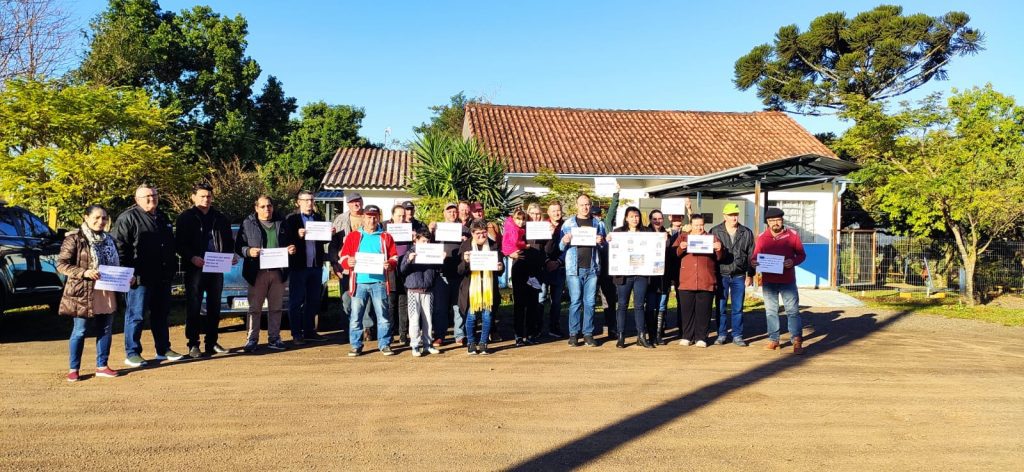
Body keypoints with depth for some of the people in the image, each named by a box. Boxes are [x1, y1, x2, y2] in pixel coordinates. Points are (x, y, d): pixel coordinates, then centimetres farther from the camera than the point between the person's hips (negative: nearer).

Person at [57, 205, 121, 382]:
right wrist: (84, 272, -21)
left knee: (105, 330, 8)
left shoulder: (108, 239, 14)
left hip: (107, 294, 6)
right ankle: (73, 369, 13)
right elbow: (61, 264, -8)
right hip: (83, 293, -5)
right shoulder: (75, 239, -5)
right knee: (80, 331, 2)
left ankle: (102, 366, 19)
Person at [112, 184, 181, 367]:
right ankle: (132, 353, 7)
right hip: (139, 278, -7)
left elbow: (171, 245, 25)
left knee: (161, 314, 14)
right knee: (135, 315, -2)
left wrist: (172, 268, 19)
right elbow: (119, 246, -12)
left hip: (163, 277, 8)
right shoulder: (128, 218, -7)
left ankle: (163, 349, 23)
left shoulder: (162, 218, 17)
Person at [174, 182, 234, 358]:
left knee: (214, 307, 9)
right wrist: (192, 258, -19)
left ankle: (211, 343, 18)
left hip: (217, 269, 4)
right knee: (193, 308, -1)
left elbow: (228, 242, 18)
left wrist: (231, 255, -2)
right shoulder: (185, 218, 2)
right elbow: (179, 243, -3)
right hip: (195, 269, -4)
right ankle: (193, 345, 5)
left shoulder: (220, 218, 14)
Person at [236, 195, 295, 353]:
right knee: (255, 308, 0)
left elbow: (290, 244, 20)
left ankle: (274, 338, 18)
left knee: (275, 308, 9)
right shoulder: (248, 224, 4)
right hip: (257, 273, -3)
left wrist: (292, 249, -2)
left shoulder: (281, 223, 14)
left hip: (278, 272, 3)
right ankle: (252, 340, 6)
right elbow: (238, 246, 1)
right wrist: (248, 251, -19)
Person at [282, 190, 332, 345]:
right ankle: (296, 334, 8)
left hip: (316, 265, 5)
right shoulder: (291, 219, -3)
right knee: (296, 301, 2)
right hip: (298, 266, -5)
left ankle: (309, 331, 22)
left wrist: (330, 233, -4)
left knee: (313, 301, 12)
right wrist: (298, 235, -25)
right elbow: (285, 242, -8)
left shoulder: (319, 218, 13)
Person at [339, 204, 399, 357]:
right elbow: (343, 257, 8)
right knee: (356, 315, 1)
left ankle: (384, 344, 10)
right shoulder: (353, 236, 12)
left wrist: (390, 264, -12)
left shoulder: (386, 237, 12)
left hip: (379, 282, 0)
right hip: (359, 282, 0)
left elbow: (395, 257, 10)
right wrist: (348, 262, -14)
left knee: (383, 315, 0)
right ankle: (356, 345, 11)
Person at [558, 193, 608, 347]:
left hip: (592, 268, 2)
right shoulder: (568, 223, 7)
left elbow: (606, 246, 12)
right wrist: (564, 241, -16)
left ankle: (588, 333, 10)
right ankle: (573, 334, 4)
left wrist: (601, 242, -10)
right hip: (574, 268, -1)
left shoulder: (598, 223, 11)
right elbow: (561, 247, 6)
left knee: (590, 302, 4)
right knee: (575, 302, -1)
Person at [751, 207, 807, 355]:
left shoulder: (792, 234, -1)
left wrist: (793, 261, -18)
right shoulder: (762, 237, 4)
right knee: (771, 311, 9)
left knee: (793, 310, -3)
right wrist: (753, 262, -16)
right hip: (768, 281, 2)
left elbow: (802, 254, 2)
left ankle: (797, 341, 0)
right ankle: (773, 339, 18)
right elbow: (755, 256, 8)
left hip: (788, 281, -2)